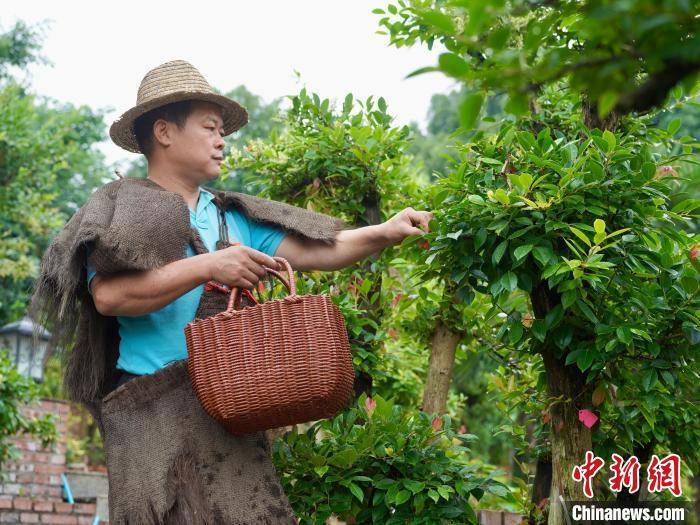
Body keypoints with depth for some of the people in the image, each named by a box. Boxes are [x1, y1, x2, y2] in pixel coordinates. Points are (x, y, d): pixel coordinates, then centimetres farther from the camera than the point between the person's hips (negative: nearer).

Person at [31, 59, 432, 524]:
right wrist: (207, 267, -16)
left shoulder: (234, 219, 19)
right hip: (156, 410, -4)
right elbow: (108, 295, -13)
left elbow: (316, 250, 11)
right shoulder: (121, 208, 4)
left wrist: (386, 233, -2)